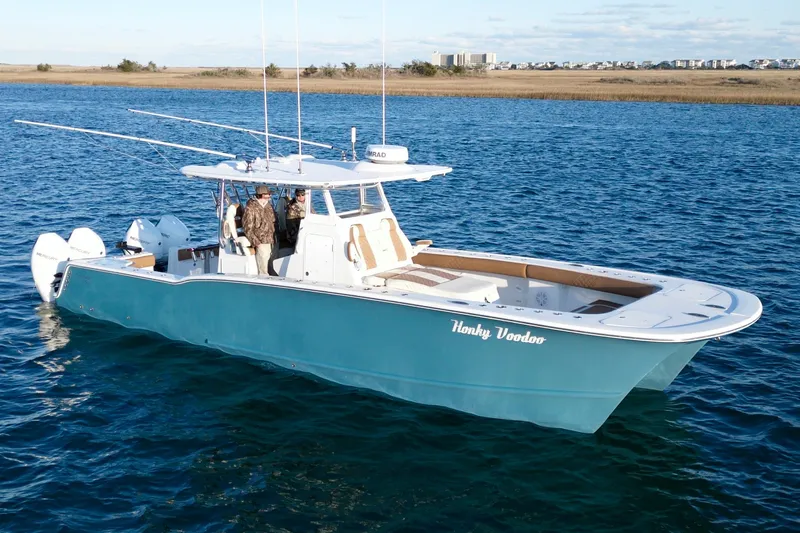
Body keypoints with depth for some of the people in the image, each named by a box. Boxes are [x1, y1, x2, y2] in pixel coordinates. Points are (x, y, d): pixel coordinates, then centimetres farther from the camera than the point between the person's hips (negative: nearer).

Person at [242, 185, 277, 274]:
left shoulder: (268, 206, 13)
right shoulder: (250, 208, -11)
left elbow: (274, 221, 24)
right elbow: (247, 228, -12)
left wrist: (273, 238, 14)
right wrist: (255, 242, -18)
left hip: (270, 241, 7)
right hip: (261, 242, -7)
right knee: (263, 271, -10)